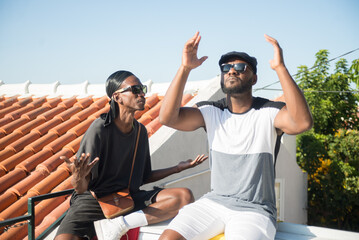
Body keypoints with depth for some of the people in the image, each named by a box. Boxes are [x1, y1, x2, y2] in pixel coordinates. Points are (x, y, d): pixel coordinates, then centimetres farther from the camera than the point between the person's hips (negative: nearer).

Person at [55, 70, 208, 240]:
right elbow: (81, 189, -15)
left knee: (185, 196, -16)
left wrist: (178, 168, 10)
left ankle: (117, 225, -20)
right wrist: (79, 177, -39)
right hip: (93, 200, -6)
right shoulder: (100, 128, -14)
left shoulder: (140, 130, 6)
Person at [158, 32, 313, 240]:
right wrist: (185, 68, -18)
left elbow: (303, 122, -29)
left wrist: (280, 68, -31)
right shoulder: (211, 112, 3)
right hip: (214, 201, 3)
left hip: (254, 210, -3)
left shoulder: (269, 113, -7)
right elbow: (168, 117, -12)